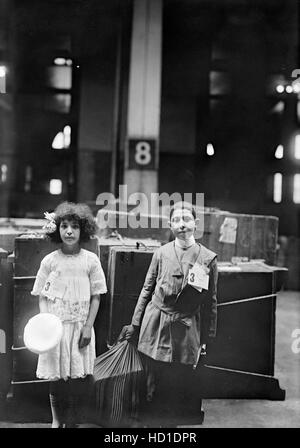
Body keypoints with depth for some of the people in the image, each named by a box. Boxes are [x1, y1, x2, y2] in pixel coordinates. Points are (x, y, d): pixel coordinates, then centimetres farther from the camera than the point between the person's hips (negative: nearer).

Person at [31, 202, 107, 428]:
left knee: (78, 379, 2)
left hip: (80, 326, 0)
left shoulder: (91, 260, -3)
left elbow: (96, 297, 0)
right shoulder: (49, 261, -2)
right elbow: (42, 296, 2)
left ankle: (71, 421, 23)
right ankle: (57, 421, 30)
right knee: (57, 379, 7)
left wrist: (88, 326, -5)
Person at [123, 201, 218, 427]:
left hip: (186, 331, -1)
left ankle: (172, 422, 24)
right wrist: (135, 324, 8)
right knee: (155, 385, 9)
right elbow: (147, 290, 7)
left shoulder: (208, 258, -3)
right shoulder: (161, 253, 1)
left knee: (181, 387, 5)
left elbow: (210, 302, 2)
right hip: (156, 326, 1)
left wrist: (206, 340, 3)